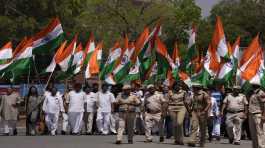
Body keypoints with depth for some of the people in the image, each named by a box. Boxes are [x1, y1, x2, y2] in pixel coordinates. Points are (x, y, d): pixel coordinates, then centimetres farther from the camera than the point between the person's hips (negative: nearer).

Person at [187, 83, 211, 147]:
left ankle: (202, 143, 15)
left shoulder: (204, 94, -9)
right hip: (195, 113, 5)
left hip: (202, 113, -5)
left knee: (202, 129, 5)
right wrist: (190, 108, 12)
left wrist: (204, 111, -22)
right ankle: (192, 141, -22)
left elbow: (209, 103, -14)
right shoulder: (194, 95, 14)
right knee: (194, 126, -13)